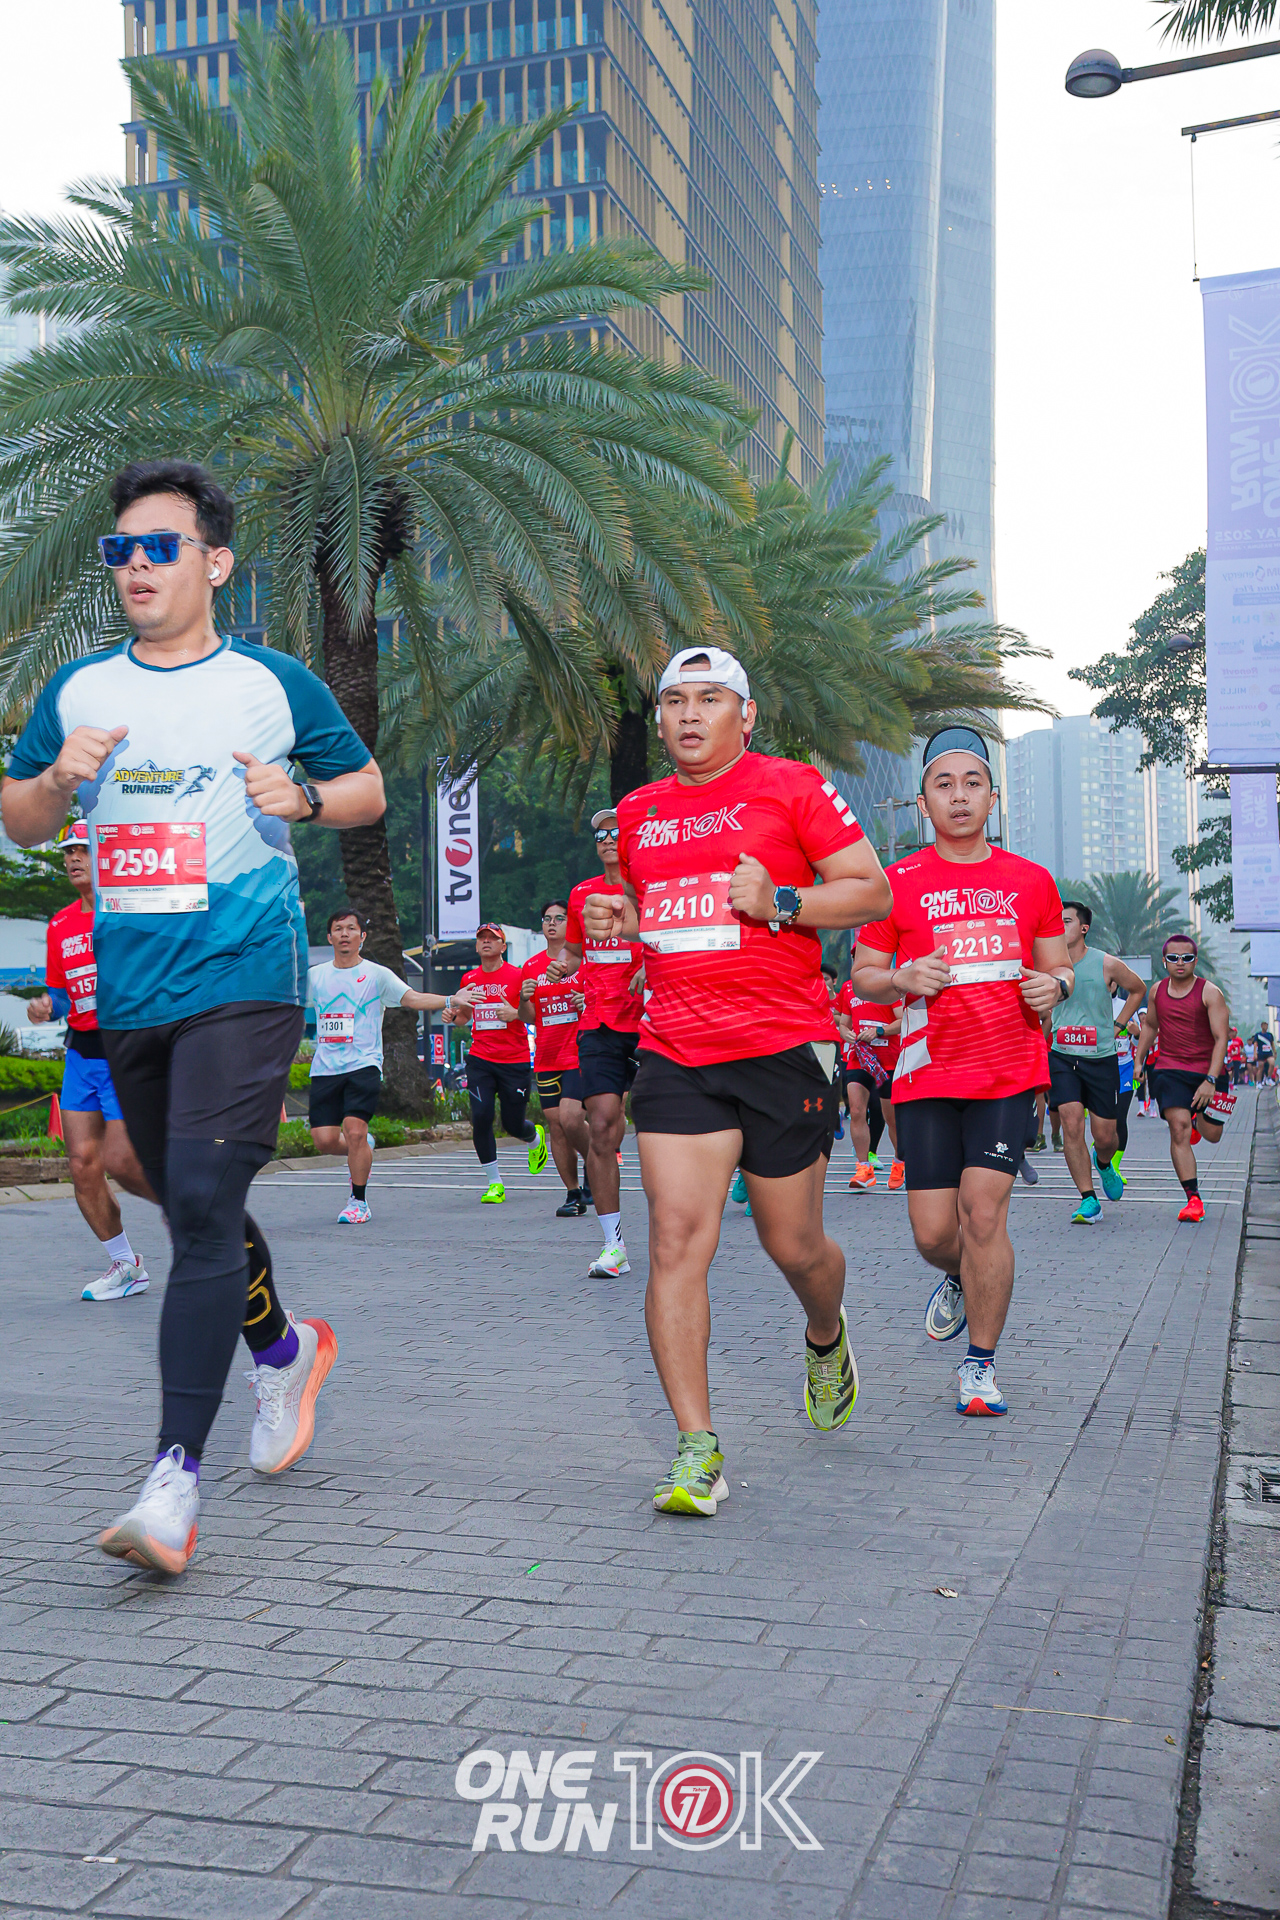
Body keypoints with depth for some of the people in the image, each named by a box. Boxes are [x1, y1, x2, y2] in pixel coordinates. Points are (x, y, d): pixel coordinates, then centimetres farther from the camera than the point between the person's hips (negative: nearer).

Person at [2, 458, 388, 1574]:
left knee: (204, 1201, -16)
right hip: (127, 991, 5)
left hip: (244, 980, -5)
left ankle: (178, 1475, -15)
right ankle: (283, 1348, 42)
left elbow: (367, 789, 11)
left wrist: (301, 799, -10)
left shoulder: (275, 684, 2)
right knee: (188, 1203, 16)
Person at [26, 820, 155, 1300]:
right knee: (83, 1166, 0)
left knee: (119, 1162, -11)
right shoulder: (59, 925, 12)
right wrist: (46, 1005, -1)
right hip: (81, 1056, 6)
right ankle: (124, 1265, 15)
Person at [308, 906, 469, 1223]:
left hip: (364, 1065, -3)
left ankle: (359, 1201, 0)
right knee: (325, 1140, -5)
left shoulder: (376, 974, 3)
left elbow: (412, 998, -6)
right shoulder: (314, 976, 12)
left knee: (355, 1131, -17)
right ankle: (361, 1150, 30)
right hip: (325, 1067, 3)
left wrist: (449, 1000, -19)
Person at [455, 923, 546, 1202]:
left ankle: (536, 1138, 42)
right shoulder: (469, 979, 10)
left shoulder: (518, 976, -4)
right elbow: (462, 1019, 21)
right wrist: (455, 1004, -1)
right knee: (481, 1118, -12)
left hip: (515, 1061, -3)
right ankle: (494, 1184, 0)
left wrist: (515, 1013, -21)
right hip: (480, 1060, 3)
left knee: (513, 1125, 4)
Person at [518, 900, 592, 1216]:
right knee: (555, 1125, 3)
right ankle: (573, 1194, 12)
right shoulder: (531, 966, 12)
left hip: (580, 1054, -5)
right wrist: (524, 999, -6)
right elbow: (528, 1017, 15)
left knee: (571, 1119, -18)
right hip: (546, 1058, 5)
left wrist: (590, 1001, -16)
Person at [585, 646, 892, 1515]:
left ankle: (827, 1338, 44)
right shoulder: (638, 811, 15)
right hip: (675, 1053, 3)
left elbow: (873, 890, -1)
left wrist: (781, 903, -16)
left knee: (794, 1246, 8)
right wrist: (614, 920, 6)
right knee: (678, 1236, -10)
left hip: (785, 1047, -3)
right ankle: (697, 1450, -5)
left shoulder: (791, 787, 0)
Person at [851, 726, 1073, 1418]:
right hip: (927, 1071, 0)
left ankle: (981, 1365, 4)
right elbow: (863, 975, 7)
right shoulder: (898, 882, 2)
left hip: (1010, 1070, 0)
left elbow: (1059, 968, 16)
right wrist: (903, 980, -14)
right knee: (933, 1231, 0)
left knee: (983, 1208, -12)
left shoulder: (1031, 881, 8)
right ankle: (958, 1278, 39)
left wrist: (1053, 985, -7)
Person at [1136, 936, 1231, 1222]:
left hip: (1208, 1070, -1)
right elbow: (1150, 1026, 23)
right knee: (1178, 1128, -16)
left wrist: (1210, 1080, -22)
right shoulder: (1157, 991, 4)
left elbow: (1221, 1038, -14)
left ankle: (1197, 1120, 45)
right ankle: (1193, 1199, -13)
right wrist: (1138, 1060, 18)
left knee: (1211, 1134, 5)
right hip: (1170, 1070, 2)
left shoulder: (1209, 992, -9)